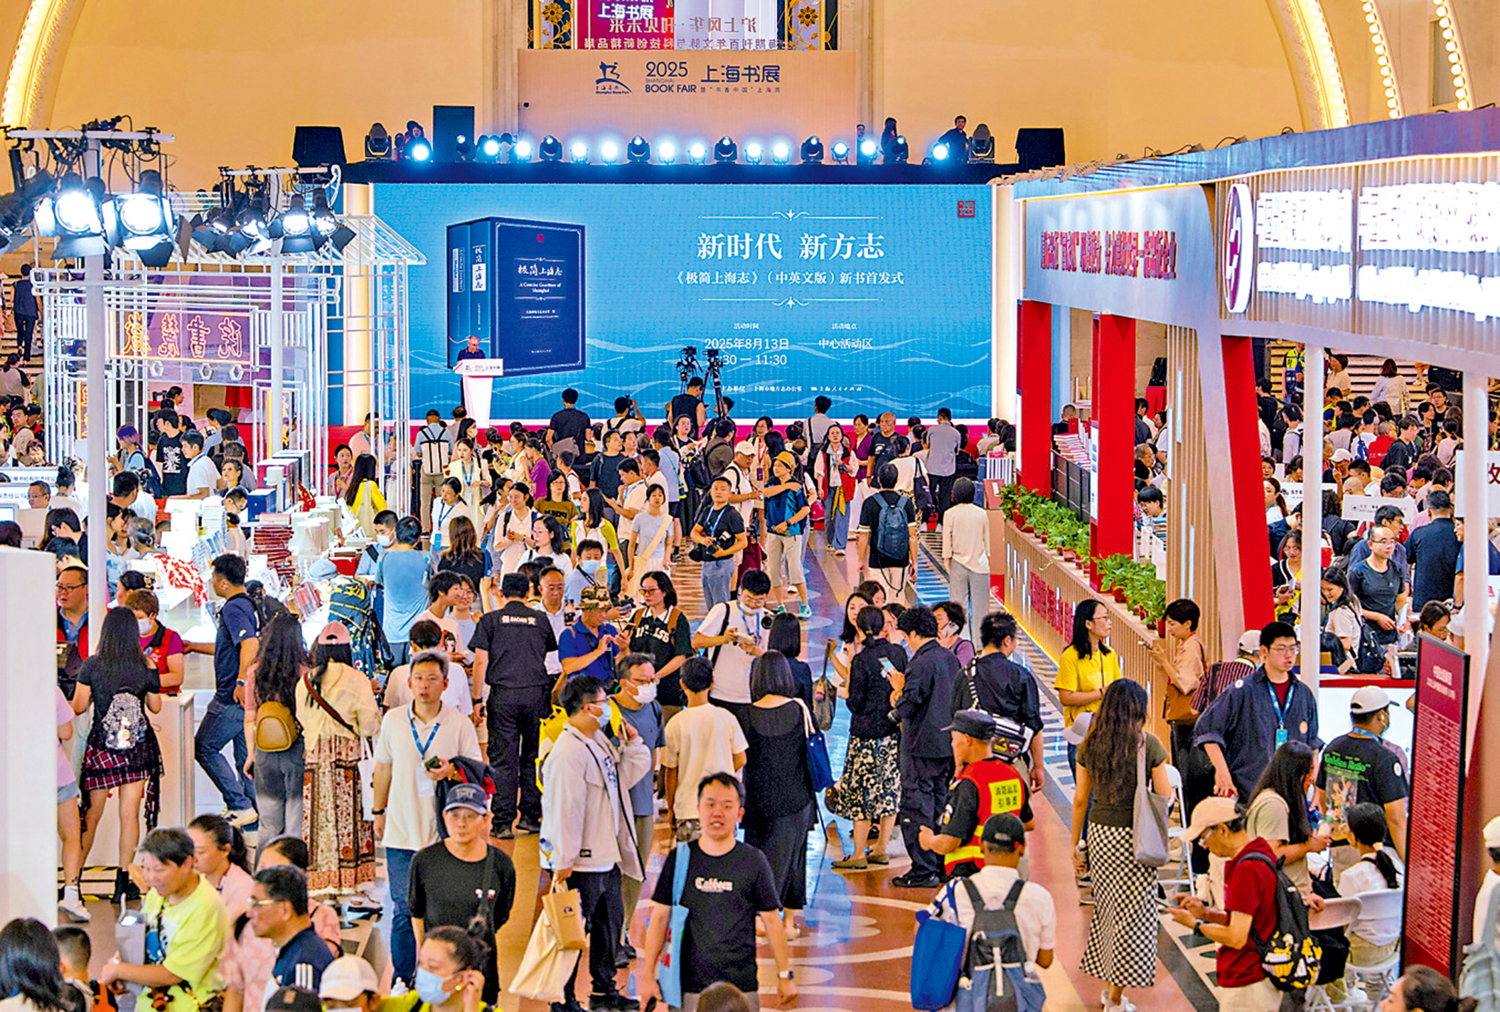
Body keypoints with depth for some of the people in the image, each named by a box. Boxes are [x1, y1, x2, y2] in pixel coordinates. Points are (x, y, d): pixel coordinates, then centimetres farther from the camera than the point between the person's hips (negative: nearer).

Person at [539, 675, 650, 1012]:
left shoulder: (599, 741, 8)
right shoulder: (567, 754, -23)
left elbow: (628, 774, 21)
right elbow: (563, 812, -24)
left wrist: (632, 741, 6)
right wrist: (562, 865, -23)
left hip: (606, 858, 10)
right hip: (580, 864, -10)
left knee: (610, 922, 21)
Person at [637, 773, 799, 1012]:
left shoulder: (754, 862, 0)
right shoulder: (679, 859, 3)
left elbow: (771, 921, 6)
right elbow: (660, 918, 6)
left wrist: (785, 976, 7)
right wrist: (647, 975, 4)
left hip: (741, 986, -1)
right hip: (688, 986, 1)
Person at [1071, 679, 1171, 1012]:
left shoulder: (1090, 745, 0)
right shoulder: (1148, 744, -10)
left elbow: (1080, 800, 3)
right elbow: (1164, 796, -5)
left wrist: (1075, 846, 11)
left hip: (1099, 834, 4)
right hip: (1135, 837, -4)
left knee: (1108, 910, 18)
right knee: (1132, 914, 4)